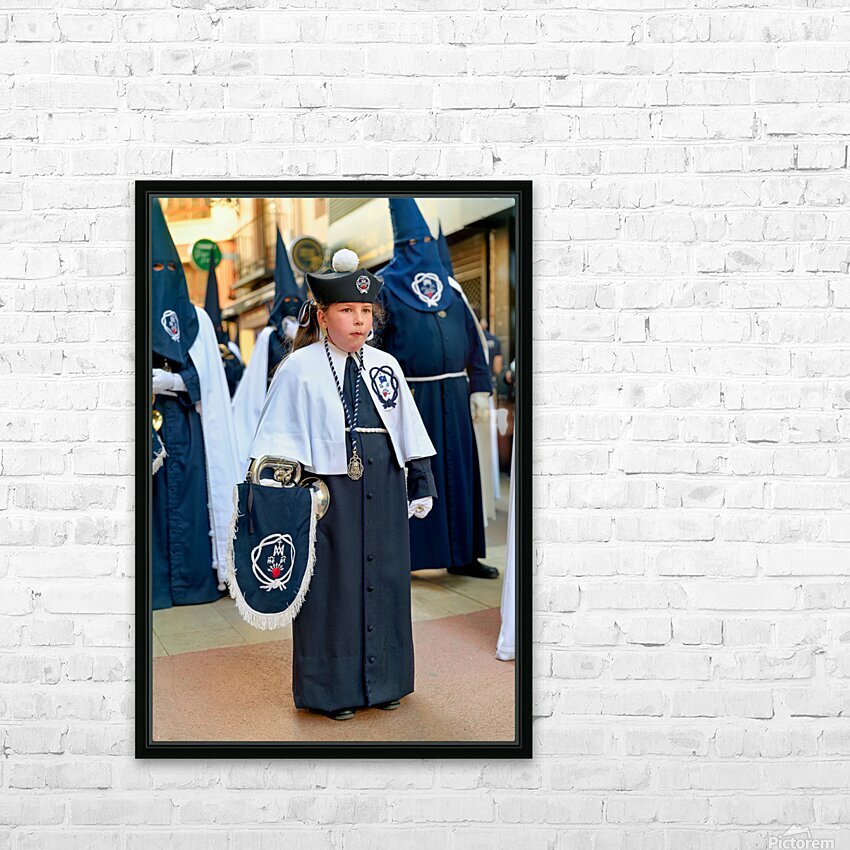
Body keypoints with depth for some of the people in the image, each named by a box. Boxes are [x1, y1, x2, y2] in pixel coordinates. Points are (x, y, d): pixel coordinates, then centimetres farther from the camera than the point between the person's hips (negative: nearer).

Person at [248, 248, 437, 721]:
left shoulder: (386, 366, 9)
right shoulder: (299, 370, -5)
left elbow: (410, 434, 13)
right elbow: (278, 442, -6)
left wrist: (421, 484, 12)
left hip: (384, 494, 5)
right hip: (327, 492, -4)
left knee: (384, 581, 11)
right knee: (331, 586, 3)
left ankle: (382, 681, 27)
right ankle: (332, 689, 18)